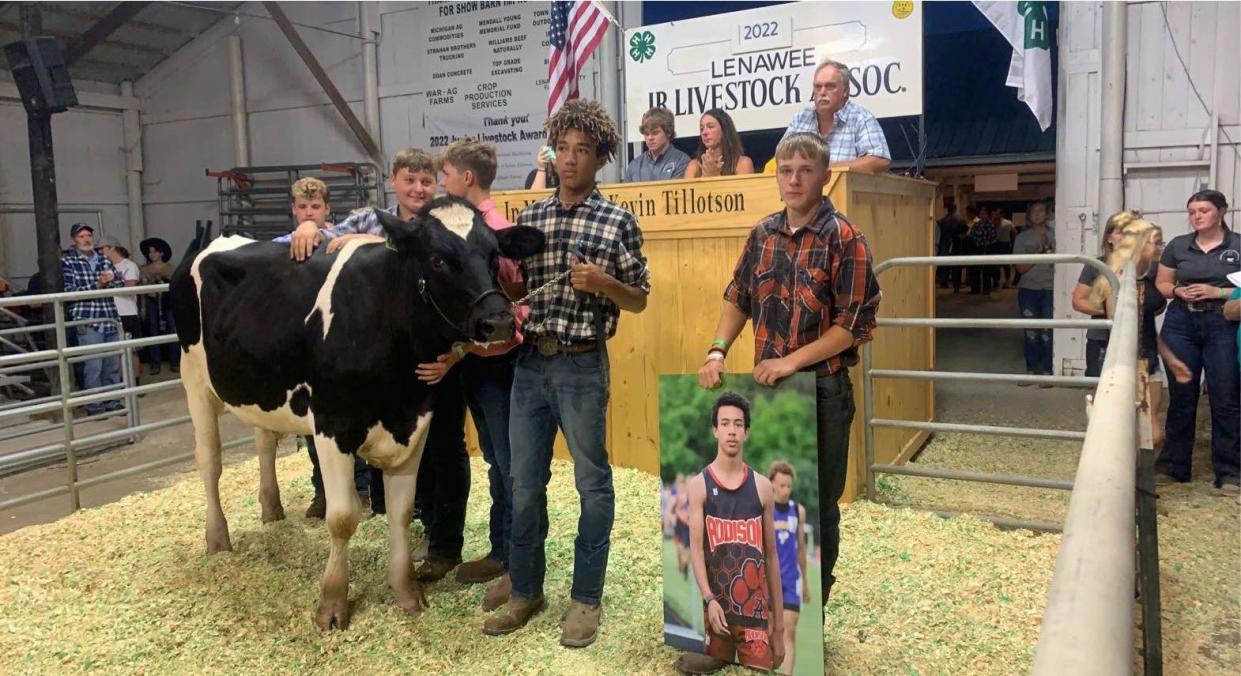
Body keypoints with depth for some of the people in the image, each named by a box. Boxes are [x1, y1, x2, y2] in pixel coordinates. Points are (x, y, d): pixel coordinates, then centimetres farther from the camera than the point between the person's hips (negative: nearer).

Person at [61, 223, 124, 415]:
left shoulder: (104, 260, 15)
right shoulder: (67, 261, 1)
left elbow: (121, 284, 10)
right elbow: (69, 291, -8)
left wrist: (109, 281, -12)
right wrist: (97, 284, -15)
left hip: (110, 318, 5)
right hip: (88, 321, -5)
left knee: (113, 364, 8)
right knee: (93, 365, -6)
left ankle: (113, 401, 18)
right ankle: (94, 406, 2)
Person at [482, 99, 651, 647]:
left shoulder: (618, 222, -2)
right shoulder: (529, 217, 10)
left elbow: (639, 300, 0)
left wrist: (602, 282, -17)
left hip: (582, 365, -4)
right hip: (529, 362, 4)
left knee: (591, 482, 6)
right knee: (524, 483, 10)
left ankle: (586, 599, 20)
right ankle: (525, 592, 26)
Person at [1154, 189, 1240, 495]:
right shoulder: (1177, 246, 7)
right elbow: (1161, 284, 13)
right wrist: (1178, 291, -7)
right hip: (1181, 324, 2)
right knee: (1181, 397, 8)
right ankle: (1173, 465, 18)